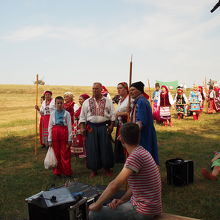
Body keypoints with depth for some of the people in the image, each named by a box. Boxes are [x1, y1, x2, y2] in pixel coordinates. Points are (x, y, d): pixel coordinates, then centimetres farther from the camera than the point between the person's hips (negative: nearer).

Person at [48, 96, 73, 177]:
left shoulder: (66, 113, -3)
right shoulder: (53, 113, 5)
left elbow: (69, 126, -3)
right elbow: (50, 126, 6)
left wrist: (69, 139, -4)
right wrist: (49, 139, 4)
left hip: (64, 133, -2)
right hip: (55, 133, 2)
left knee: (65, 154, 2)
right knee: (56, 153, 9)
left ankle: (67, 172, 18)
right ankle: (57, 171, 24)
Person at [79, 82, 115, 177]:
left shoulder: (108, 101, 6)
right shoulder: (87, 102, 9)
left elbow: (112, 114, 4)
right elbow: (82, 116, 9)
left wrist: (111, 126, -6)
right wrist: (82, 127, -1)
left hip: (104, 126, -1)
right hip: (91, 127, 1)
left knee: (106, 147, 1)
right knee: (92, 148, 2)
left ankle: (107, 168, 16)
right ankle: (94, 169, 15)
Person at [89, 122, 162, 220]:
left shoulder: (136, 156, -24)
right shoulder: (141, 151, 8)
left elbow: (115, 185, -27)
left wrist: (97, 204, -14)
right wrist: (122, 200, 3)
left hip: (144, 211, -10)